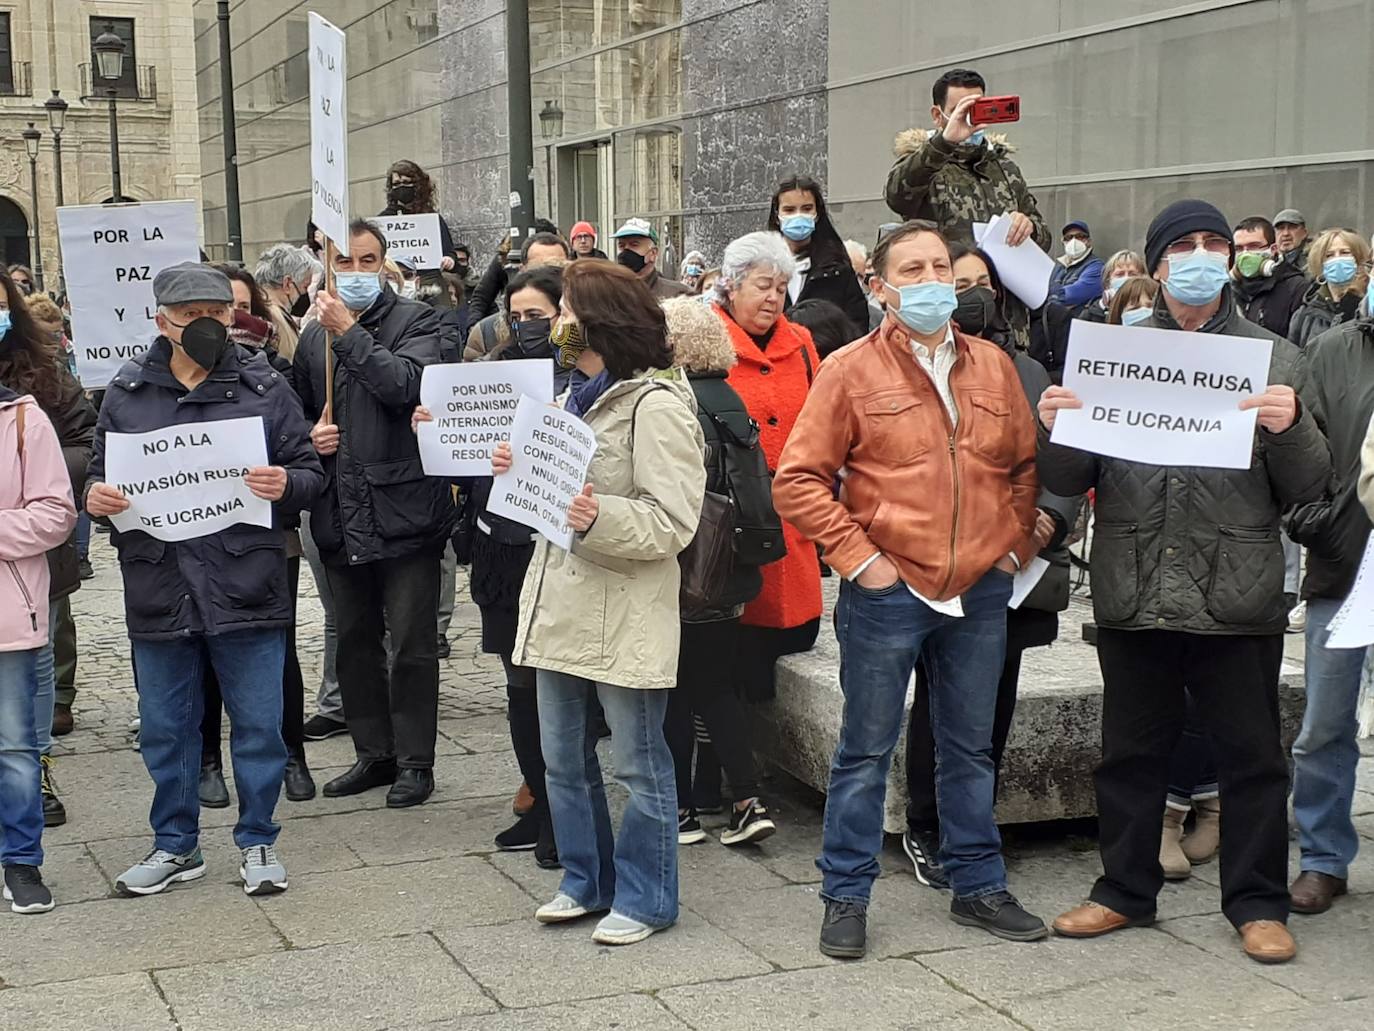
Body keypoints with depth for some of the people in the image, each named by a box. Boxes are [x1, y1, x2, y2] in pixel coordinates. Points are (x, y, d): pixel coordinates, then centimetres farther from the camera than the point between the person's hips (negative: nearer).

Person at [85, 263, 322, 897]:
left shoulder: (264, 387, 2)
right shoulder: (126, 394, 7)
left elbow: (309, 474, 3)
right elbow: (101, 476, 15)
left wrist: (286, 484, -19)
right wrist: (95, 495, -8)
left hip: (245, 588, -2)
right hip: (158, 589, 2)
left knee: (258, 724, 6)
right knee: (165, 728, 12)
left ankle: (258, 841, 23)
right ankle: (176, 845, 28)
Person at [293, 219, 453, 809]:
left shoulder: (415, 322, -2)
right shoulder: (315, 335, 13)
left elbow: (408, 385, -20)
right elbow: (300, 414, 23)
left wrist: (350, 333, -18)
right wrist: (311, 437, 2)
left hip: (403, 509, -5)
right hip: (341, 514, 6)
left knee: (412, 643, 1)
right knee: (355, 640, 14)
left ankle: (415, 761, 11)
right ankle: (373, 753, 26)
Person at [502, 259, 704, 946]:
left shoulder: (655, 405, -13)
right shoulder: (579, 397, 17)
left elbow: (674, 522, -18)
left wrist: (598, 517, -33)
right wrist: (524, 472, 7)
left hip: (624, 614, -9)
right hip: (561, 601, 9)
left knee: (640, 766, 3)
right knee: (564, 760, 16)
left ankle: (645, 898, 15)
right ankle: (586, 881, 30)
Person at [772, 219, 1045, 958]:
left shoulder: (992, 366, 8)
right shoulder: (851, 370, -5)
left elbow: (1026, 465, 17)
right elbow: (797, 480, -6)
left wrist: (1016, 543, 6)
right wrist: (857, 557, -11)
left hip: (980, 592, 4)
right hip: (886, 593, -4)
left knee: (971, 748, 15)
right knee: (866, 751, 5)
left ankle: (978, 885, 28)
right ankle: (846, 897, 17)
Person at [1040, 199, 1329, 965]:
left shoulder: (1275, 358, 5)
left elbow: (1308, 486, 1)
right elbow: (1072, 481, 6)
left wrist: (1290, 428, -18)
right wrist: (1056, 432, -14)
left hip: (1237, 599, -1)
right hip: (1133, 594, 2)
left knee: (1253, 756, 8)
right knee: (1132, 751, 13)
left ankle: (1259, 902, 22)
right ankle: (1126, 889, 27)